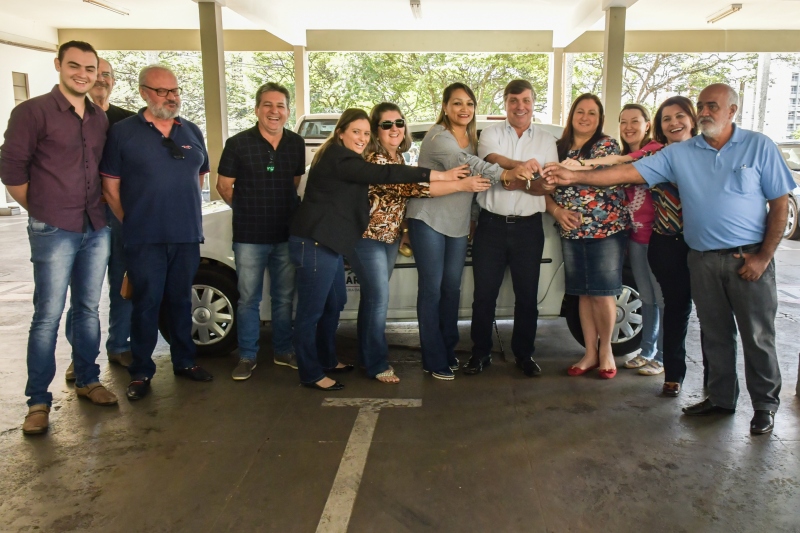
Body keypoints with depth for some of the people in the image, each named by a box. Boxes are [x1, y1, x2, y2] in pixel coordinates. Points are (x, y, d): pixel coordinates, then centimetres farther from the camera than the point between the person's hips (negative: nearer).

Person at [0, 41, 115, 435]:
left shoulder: (100, 118, 11)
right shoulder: (33, 112, -6)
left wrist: (98, 208, 9)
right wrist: (43, 211, -2)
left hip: (96, 229, 5)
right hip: (54, 232, -5)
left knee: (88, 309, 13)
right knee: (48, 315, -1)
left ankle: (87, 380, 27)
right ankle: (38, 401, 9)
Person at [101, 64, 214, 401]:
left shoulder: (192, 132, 11)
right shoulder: (123, 132, -2)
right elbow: (110, 186, -1)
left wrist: (185, 210, 12)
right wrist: (132, 223, 1)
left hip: (187, 236, 4)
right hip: (145, 239, -3)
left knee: (180, 301, 14)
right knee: (146, 304, 2)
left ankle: (184, 362, 27)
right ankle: (141, 373, 15)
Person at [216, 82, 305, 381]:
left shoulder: (296, 144, 4)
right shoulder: (238, 144, -5)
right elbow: (224, 185, 1)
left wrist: (284, 208, 9)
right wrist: (246, 209, 4)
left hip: (287, 235, 3)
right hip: (249, 236, -3)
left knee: (284, 298, 13)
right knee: (248, 298, 6)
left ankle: (283, 351, 27)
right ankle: (247, 357, 18)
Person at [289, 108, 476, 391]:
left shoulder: (343, 158, 18)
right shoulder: (338, 157, -15)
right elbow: (383, 174, -25)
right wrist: (438, 175, -24)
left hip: (328, 242, 11)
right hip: (314, 243, -11)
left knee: (334, 303, 18)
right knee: (311, 310, -1)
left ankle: (327, 361, 33)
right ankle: (310, 374, 9)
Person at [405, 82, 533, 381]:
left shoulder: (472, 138, 11)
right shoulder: (438, 136, -14)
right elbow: (464, 163, -31)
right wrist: (505, 174, -41)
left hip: (458, 224, 7)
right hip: (429, 220, -7)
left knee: (452, 289, 11)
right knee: (432, 290, -2)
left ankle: (448, 351, 24)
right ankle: (435, 361, 6)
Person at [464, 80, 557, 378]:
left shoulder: (546, 141, 8)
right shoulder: (491, 133, 4)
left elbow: (548, 186, -1)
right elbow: (494, 160, -18)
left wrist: (521, 183, -20)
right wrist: (522, 165, -38)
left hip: (528, 227, 1)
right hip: (491, 224, -1)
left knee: (527, 294, 8)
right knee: (484, 293, 5)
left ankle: (524, 354, 24)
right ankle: (481, 353, 19)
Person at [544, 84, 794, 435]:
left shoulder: (759, 147, -2)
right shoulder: (680, 153, 4)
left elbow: (780, 203, -1)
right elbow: (630, 173, -4)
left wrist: (764, 256, -9)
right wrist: (575, 177, -14)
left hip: (749, 258, -3)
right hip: (703, 258, 3)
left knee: (757, 336, 5)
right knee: (715, 334, 13)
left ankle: (765, 405, 22)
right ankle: (721, 398, 29)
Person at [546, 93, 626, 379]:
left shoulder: (607, 145, -2)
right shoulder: (559, 147, 10)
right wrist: (557, 210, -9)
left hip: (606, 230, -4)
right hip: (572, 232, 4)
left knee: (603, 294, 0)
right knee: (584, 293, 9)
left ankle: (605, 349, 20)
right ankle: (590, 353, 19)